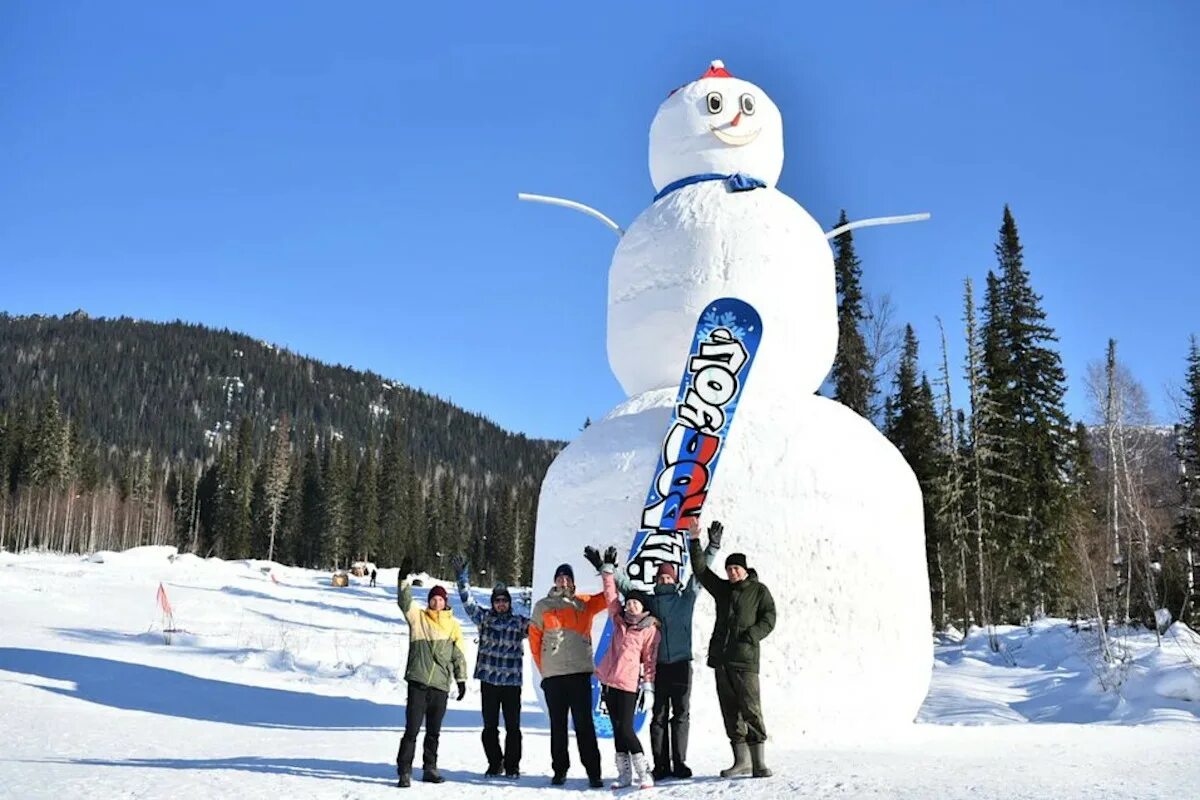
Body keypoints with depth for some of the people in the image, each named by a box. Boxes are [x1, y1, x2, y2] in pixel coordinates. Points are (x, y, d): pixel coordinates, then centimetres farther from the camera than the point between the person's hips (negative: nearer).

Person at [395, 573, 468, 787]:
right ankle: (404, 771, -1)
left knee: (434, 731, 11)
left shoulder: (453, 624, 10)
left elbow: (458, 654, 12)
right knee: (412, 728, -6)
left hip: (441, 685, 3)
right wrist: (403, 579, -20)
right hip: (418, 682, -3)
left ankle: (430, 768, 22)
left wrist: (461, 679, 9)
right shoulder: (418, 617, 6)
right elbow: (404, 602, -9)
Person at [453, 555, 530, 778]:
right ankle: (495, 764, 21)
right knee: (490, 726, 7)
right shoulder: (484, 617, 7)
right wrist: (462, 576, -7)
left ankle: (512, 766, 13)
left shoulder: (520, 622, 7)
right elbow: (467, 600, 2)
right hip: (488, 680, 1)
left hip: (512, 681, -1)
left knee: (512, 726, 1)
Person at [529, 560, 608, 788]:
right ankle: (560, 770, 17)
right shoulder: (542, 606, 9)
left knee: (584, 724, -2)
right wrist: (543, 668, 6)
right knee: (558, 725, 8)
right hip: (553, 676, 1)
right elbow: (534, 640, 10)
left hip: (580, 673, -1)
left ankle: (593, 772, 0)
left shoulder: (584, 603, 9)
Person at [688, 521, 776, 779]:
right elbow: (701, 570, 15)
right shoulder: (722, 589, 17)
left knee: (751, 709, -10)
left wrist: (749, 637, -16)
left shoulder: (759, 591, 4)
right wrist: (694, 542, 6)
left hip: (745, 659, -5)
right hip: (721, 658, 5)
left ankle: (759, 762, -7)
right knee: (730, 711, 5)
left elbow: (768, 619, -3)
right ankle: (741, 761, 11)